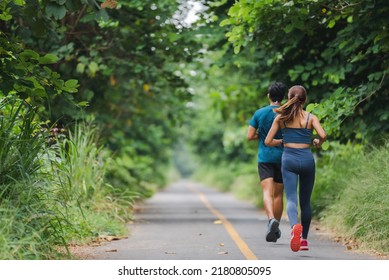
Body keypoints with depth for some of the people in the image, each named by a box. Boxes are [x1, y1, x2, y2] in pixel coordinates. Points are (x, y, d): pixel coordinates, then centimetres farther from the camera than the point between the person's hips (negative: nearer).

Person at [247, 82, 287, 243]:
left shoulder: (259, 113, 1)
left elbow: (249, 136, -1)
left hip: (265, 158, -1)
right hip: (282, 157, 1)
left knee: (267, 192, -10)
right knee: (278, 194, 10)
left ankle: (271, 219, -36)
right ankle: (275, 229, 16)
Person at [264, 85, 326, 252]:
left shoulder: (281, 118, 5)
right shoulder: (311, 117, 3)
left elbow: (268, 141, 4)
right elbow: (323, 135, -13)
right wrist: (318, 143, 9)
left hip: (289, 159, -1)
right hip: (307, 159, 1)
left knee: (291, 199, -12)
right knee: (305, 201, 15)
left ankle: (295, 225, -43)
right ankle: (304, 239, 22)